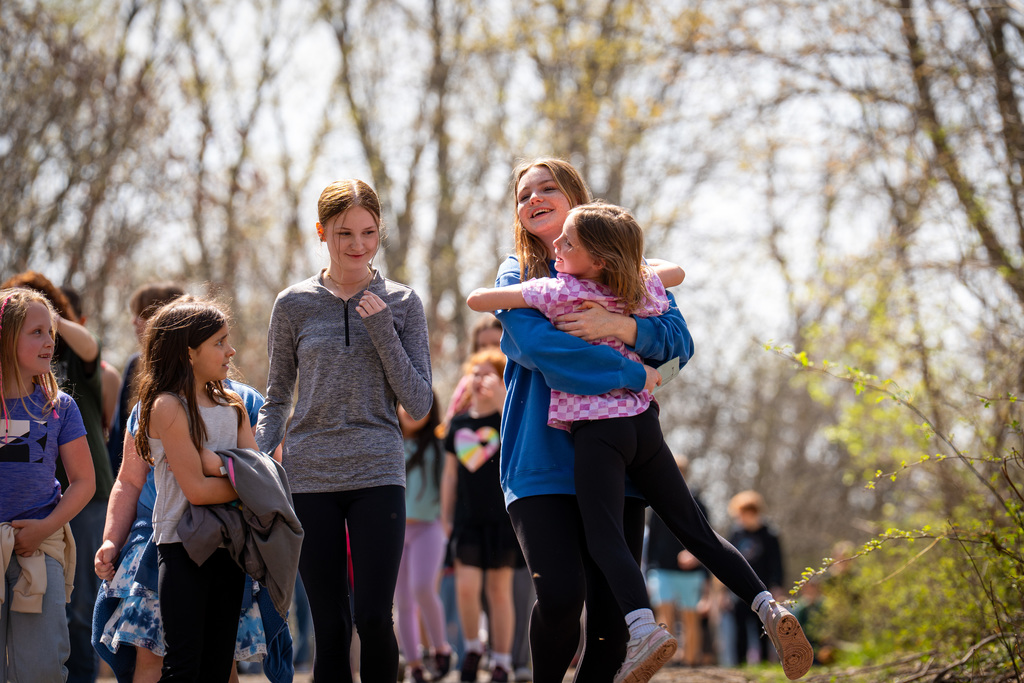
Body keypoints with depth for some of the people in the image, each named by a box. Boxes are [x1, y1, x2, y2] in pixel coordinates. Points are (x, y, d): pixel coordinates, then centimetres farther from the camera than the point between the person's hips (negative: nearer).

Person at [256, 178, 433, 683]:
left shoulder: (401, 303, 6)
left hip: (378, 473, -1)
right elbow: (277, 399, 14)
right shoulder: (294, 305, 7)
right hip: (310, 477, 1)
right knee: (331, 627, 0)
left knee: (374, 618, -12)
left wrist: (383, 332, -8)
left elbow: (418, 404, 2)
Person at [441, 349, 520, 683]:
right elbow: (450, 473, 15)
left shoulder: (506, 418, -2)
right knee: (466, 587, -7)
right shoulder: (458, 423, 10)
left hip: (502, 519, -3)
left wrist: (499, 397, -26)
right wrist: (445, 515, 13)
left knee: (499, 590, 1)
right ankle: (472, 647, 17)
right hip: (467, 518, 3)